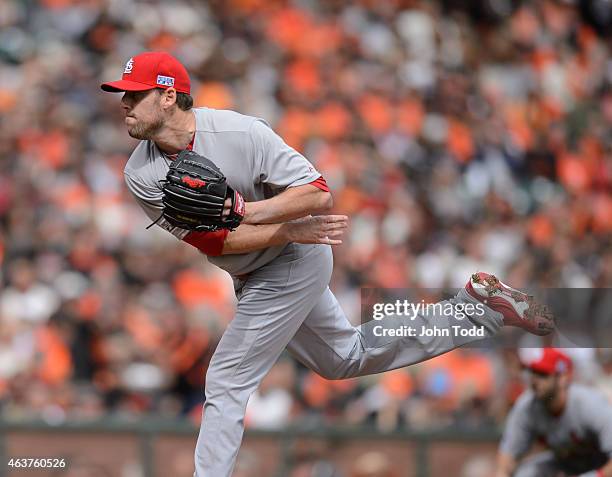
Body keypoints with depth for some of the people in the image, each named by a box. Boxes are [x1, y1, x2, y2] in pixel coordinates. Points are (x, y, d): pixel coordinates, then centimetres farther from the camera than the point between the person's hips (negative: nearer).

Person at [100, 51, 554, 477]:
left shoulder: (240, 131, -27)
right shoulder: (141, 174, -12)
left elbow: (318, 194, -26)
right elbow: (210, 239, -17)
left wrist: (244, 211, -36)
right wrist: (289, 230, -26)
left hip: (294, 264, -7)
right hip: (253, 277, 7)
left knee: (226, 381, -12)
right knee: (348, 358, 22)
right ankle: (476, 307, 30)